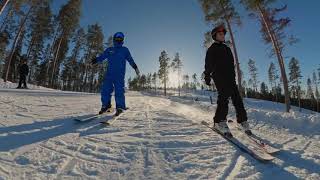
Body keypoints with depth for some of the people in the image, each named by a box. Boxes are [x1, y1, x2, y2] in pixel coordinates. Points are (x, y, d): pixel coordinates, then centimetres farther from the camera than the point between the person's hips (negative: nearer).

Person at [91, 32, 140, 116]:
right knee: (105, 89, -1)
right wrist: (95, 60, 2)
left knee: (119, 90, -9)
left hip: (119, 74, -3)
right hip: (109, 73, 3)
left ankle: (120, 107, 0)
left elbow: (130, 60, 7)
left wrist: (135, 67, -4)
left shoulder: (124, 50, 13)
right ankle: (106, 105, 13)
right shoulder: (109, 50, 20)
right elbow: (101, 56, 19)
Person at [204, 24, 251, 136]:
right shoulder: (212, 49, 9)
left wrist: (233, 76, 19)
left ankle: (243, 120, 5)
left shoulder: (227, 48, 27)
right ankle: (219, 121, -17)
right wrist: (207, 76, -12)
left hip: (230, 77, 6)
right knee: (224, 96, -20)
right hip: (218, 76, -6)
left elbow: (231, 64, 26)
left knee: (237, 98, -1)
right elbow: (208, 64, -2)